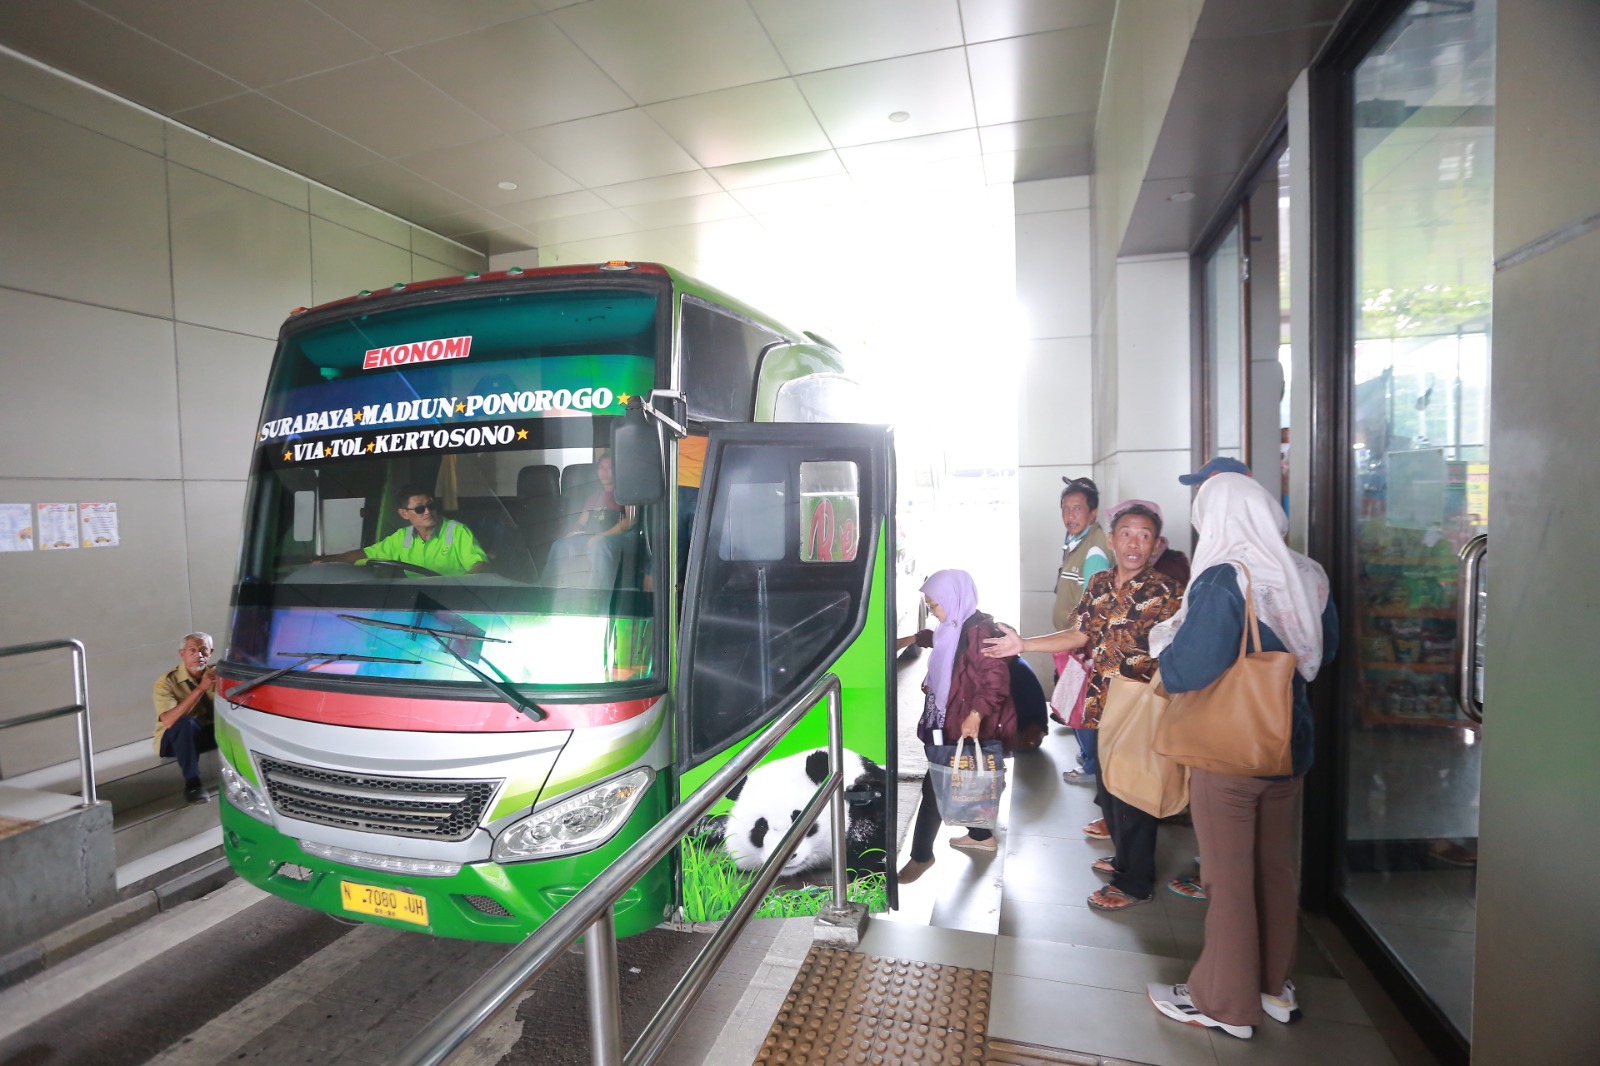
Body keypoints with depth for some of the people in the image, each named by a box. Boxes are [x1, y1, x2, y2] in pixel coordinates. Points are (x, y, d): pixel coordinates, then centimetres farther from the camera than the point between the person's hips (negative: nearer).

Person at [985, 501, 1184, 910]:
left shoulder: (1166, 592, -12)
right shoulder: (1099, 584, 5)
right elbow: (1079, 634, 11)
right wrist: (1022, 644, 7)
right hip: (1103, 706, 6)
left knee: (1133, 794, 5)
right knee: (1109, 787, 20)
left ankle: (1135, 882, 24)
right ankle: (1124, 857, 43)